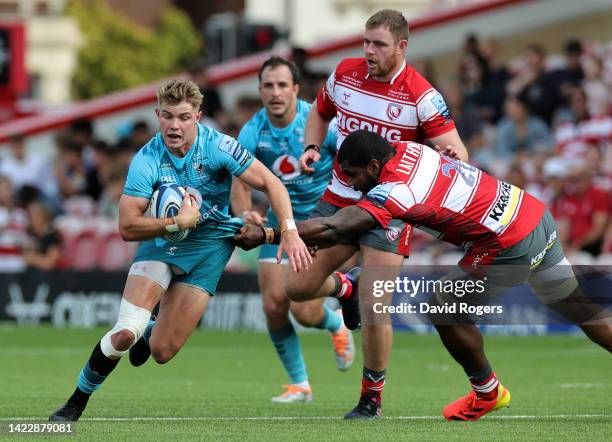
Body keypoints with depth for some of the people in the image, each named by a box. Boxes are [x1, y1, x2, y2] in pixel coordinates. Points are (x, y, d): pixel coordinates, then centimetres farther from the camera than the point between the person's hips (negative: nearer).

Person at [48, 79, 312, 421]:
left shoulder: (216, 146, -19)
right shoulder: (147, 160, -17)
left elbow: (270, 183, -15)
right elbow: (127, 227, -19)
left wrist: (290, 230, -26)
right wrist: (178, 222, -29)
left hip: (210, 244, 0)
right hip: (161, 239, 0)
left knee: (162, 352, -5)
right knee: (125, 332, -20)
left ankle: (150, 334, 36)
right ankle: (77, 403, 2)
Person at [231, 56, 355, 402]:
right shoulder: (252, 133, -8)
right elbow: (240, 185, -10)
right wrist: (245, 213, -31)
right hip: (281, 221, 4)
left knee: (304, 312, -14)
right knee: (274, 305, -7)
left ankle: (337, 324, 24)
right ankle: (300, 385, 12)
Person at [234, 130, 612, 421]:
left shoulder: (395, 192, -21)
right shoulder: (405, 149, 4)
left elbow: (332, 229, -25)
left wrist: (264, 235, -22)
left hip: (510, 246, -9)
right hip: (536, 214, 9)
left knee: (444, 310, 3)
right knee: (580, 307, 17)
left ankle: (487, 393, 20)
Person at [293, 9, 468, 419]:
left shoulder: (421, 95, -15)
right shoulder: (344, 74, -1)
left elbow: (453, 146, -17)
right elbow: (320, 113, 18)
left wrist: (453, 155, -41)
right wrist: (312, 147, -1)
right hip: (339, 200, 5)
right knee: (298, 287, 3)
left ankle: (371, 399, 7)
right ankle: (345, 288, 40)